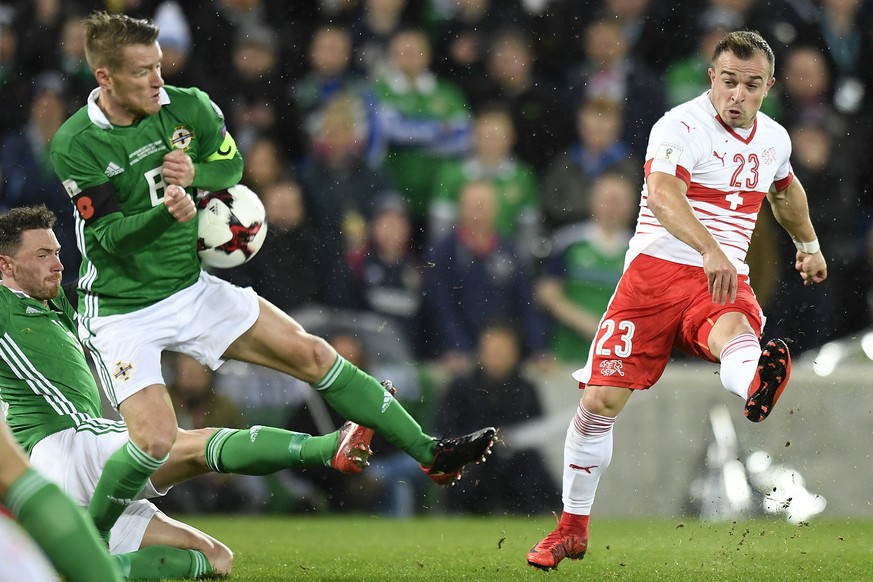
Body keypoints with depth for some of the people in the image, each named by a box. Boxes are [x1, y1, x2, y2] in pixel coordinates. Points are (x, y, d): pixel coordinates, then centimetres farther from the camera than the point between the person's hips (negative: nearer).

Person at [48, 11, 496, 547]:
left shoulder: (189, 108, -7)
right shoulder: (75, 146, -20)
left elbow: (232, 166, 9)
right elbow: (110, 235, -20)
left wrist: (195, 172, -15)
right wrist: (167, 211, -40)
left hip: (191, 287, 5)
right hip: (122, 312, -5)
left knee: (310, 353, 0)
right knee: (155, 439, -21)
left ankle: (429, 452, 7)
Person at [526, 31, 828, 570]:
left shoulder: (774, 139, 12)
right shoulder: (681, 126, -11)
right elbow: (664, 194, -31)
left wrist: (808, 244, 50)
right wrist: (709, 249, -47)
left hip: (723, 281, 3)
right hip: (657, 269, -3)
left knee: (735, 334, -35)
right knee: (601, 400, -6)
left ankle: (758, 386, -74)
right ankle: (573, 528, 13)